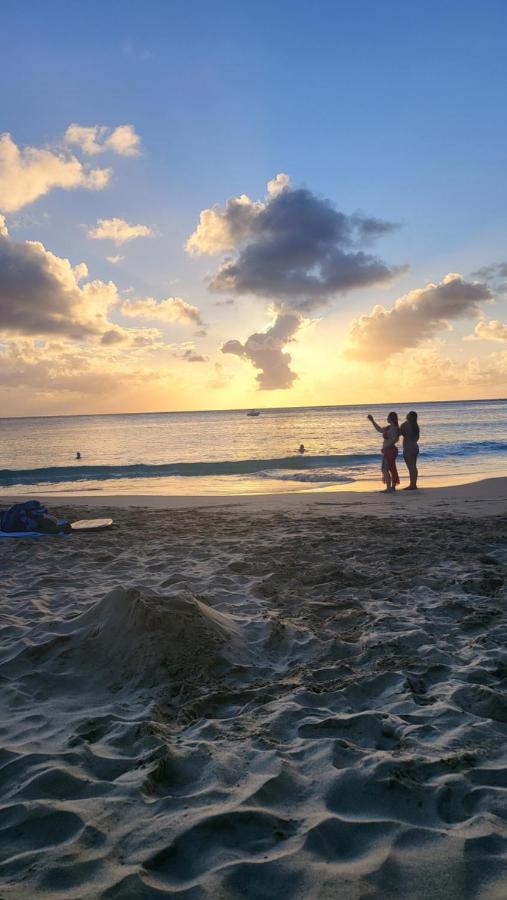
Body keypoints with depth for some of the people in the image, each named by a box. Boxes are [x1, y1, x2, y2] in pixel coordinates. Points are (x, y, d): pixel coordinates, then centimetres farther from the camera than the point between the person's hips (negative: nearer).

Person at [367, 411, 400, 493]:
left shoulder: (393, 428, -18)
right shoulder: (389, 427, 11)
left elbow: (395, 439, -26)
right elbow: (379, 429, 24)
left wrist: (385, 447, -22)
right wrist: (372, 421, 24)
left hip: (389, 451, -10)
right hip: (390, 451, 10)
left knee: (385, 469, -10)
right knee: (392, 469, 14)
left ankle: (389, 488, -12)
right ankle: (393, 488, 21)